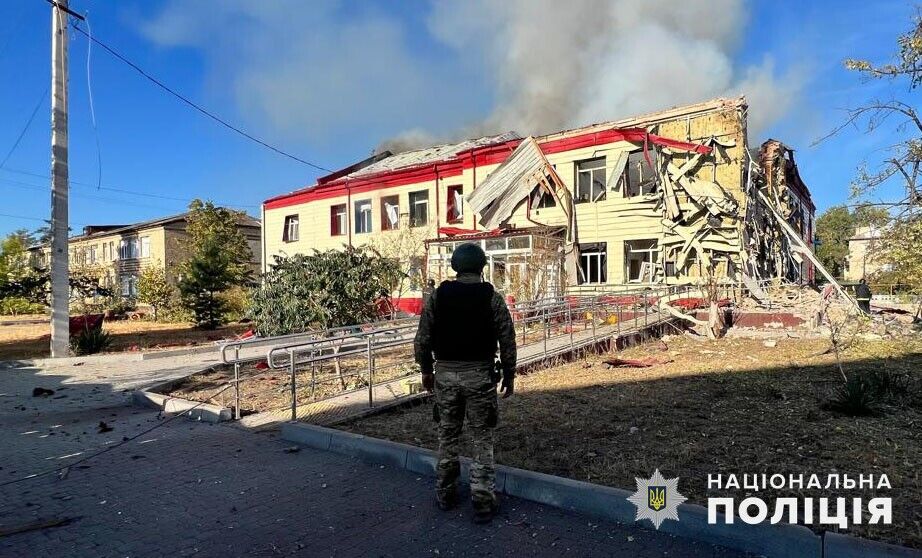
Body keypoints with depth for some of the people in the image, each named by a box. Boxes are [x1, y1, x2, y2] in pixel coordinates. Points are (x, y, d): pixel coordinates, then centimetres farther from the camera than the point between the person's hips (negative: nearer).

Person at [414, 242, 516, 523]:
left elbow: (422, 339, 0)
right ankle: (483, 503, 11)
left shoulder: (437, 296, -1)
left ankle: (445, 495, 28)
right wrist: (509, 375, 7)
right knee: (482, 441, 8)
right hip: (480, 375, -2)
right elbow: (507, 342, -5)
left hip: (445, 374, 2)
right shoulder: (492, 297, -5)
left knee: (447, 437, 16)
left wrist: (426, 370, 13)